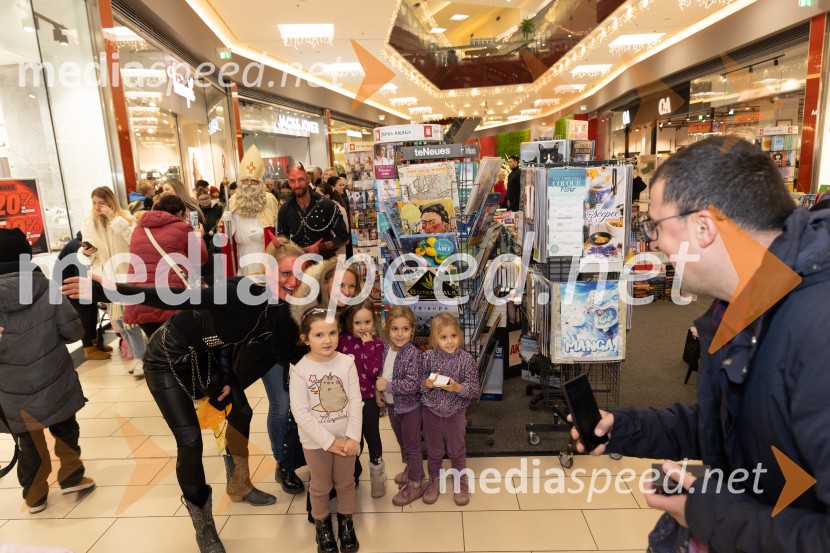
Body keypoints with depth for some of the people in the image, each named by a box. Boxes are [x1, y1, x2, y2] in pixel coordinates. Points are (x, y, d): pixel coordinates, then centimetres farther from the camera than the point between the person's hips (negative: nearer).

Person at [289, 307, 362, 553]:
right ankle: (322, 525, 43)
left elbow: (356, 402, -8)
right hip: (316, 441, -1)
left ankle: (346, 522, 43)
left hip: (346, 438, 2)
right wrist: (328, 441, -18)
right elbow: (300, 412, -17)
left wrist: (353, 437, -14)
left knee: (345, 483, 19)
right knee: (320, 486, 18)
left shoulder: (347, 362, -11)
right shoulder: (300, 370, -17)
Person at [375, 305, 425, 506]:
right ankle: (413, 469, 48)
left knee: (412, 445, 10)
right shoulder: (385, 349, -4)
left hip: (409, 406, -7)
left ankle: (414, 485, 26)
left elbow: (413, 384, -28)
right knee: (402, 442, 25)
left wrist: (388, 385, -25)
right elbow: (381, 373, 10)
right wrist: (378, 391, -4)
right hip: (391, 404, 7)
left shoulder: (414, 354, -24)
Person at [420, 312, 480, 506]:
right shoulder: (428, 357, -12)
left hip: (456, 412, -1)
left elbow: (475, 389, -13)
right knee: (433, 450, 20)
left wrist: (458, 388, -29)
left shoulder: (466, 359, -16)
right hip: (431, 411, 1)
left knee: (457, 450, 18)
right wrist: (426, 383, -24)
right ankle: (433, 480, 43)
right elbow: (417, 382, -3)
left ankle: (461, 482, 40)